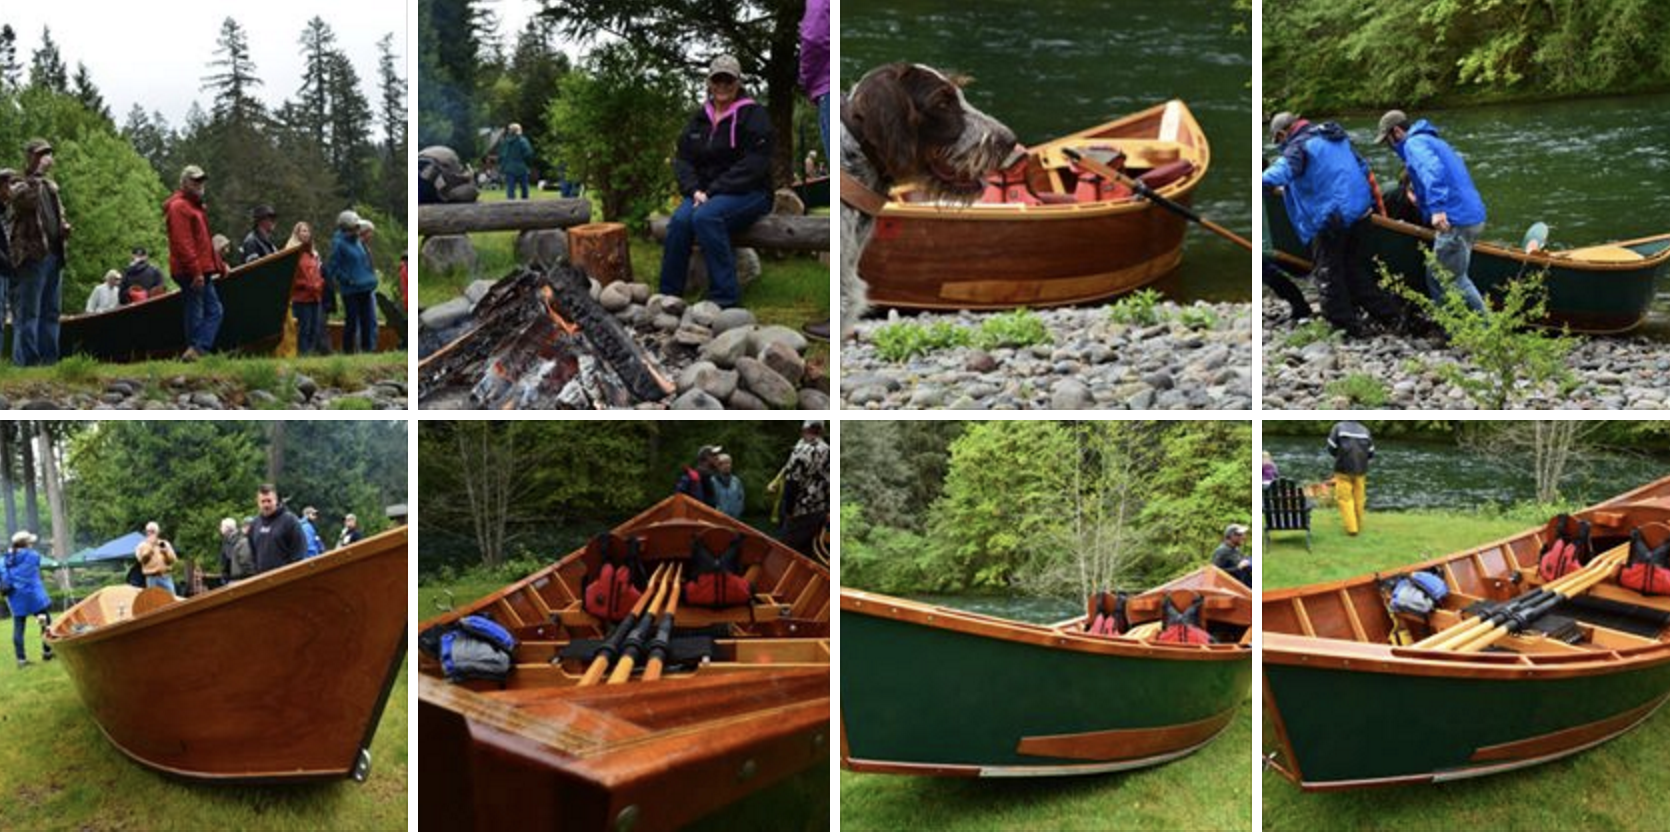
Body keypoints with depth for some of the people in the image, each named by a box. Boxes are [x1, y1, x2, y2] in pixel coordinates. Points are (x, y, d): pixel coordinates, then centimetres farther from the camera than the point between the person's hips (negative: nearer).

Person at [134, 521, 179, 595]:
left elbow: (173, 560, 7)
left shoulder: (165, 544, 13)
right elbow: (142, 558, -13)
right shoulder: (142, 545, 6)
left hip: (166, 576, 2)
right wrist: (150, 546, -11)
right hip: (152, 577, -2)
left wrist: (166, 552, -11)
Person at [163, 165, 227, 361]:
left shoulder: (195, 206, 23)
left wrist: (219, 264, 21)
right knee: (196, 313, -8)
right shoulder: (179, 207, -10)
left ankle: (196, 351, 4)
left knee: (215, 311, 7)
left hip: (202, 271, 10)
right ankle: (195, 349, -5)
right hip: (191, 272, -10)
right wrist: (195, 271, -24)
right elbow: (182, 243, -19)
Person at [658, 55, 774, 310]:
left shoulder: (754, 116, -3)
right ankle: (668, 296, -21)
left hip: (747, 193, -5)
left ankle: (725, 298, -28)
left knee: (705, 216, -34)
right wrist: (695, 190, -10)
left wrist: (713, 191, -18)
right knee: (680, 220, -27)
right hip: (705, 192, 5)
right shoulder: (700, 119, 15)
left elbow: (753, 166, -13)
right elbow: (682, 158, 11)